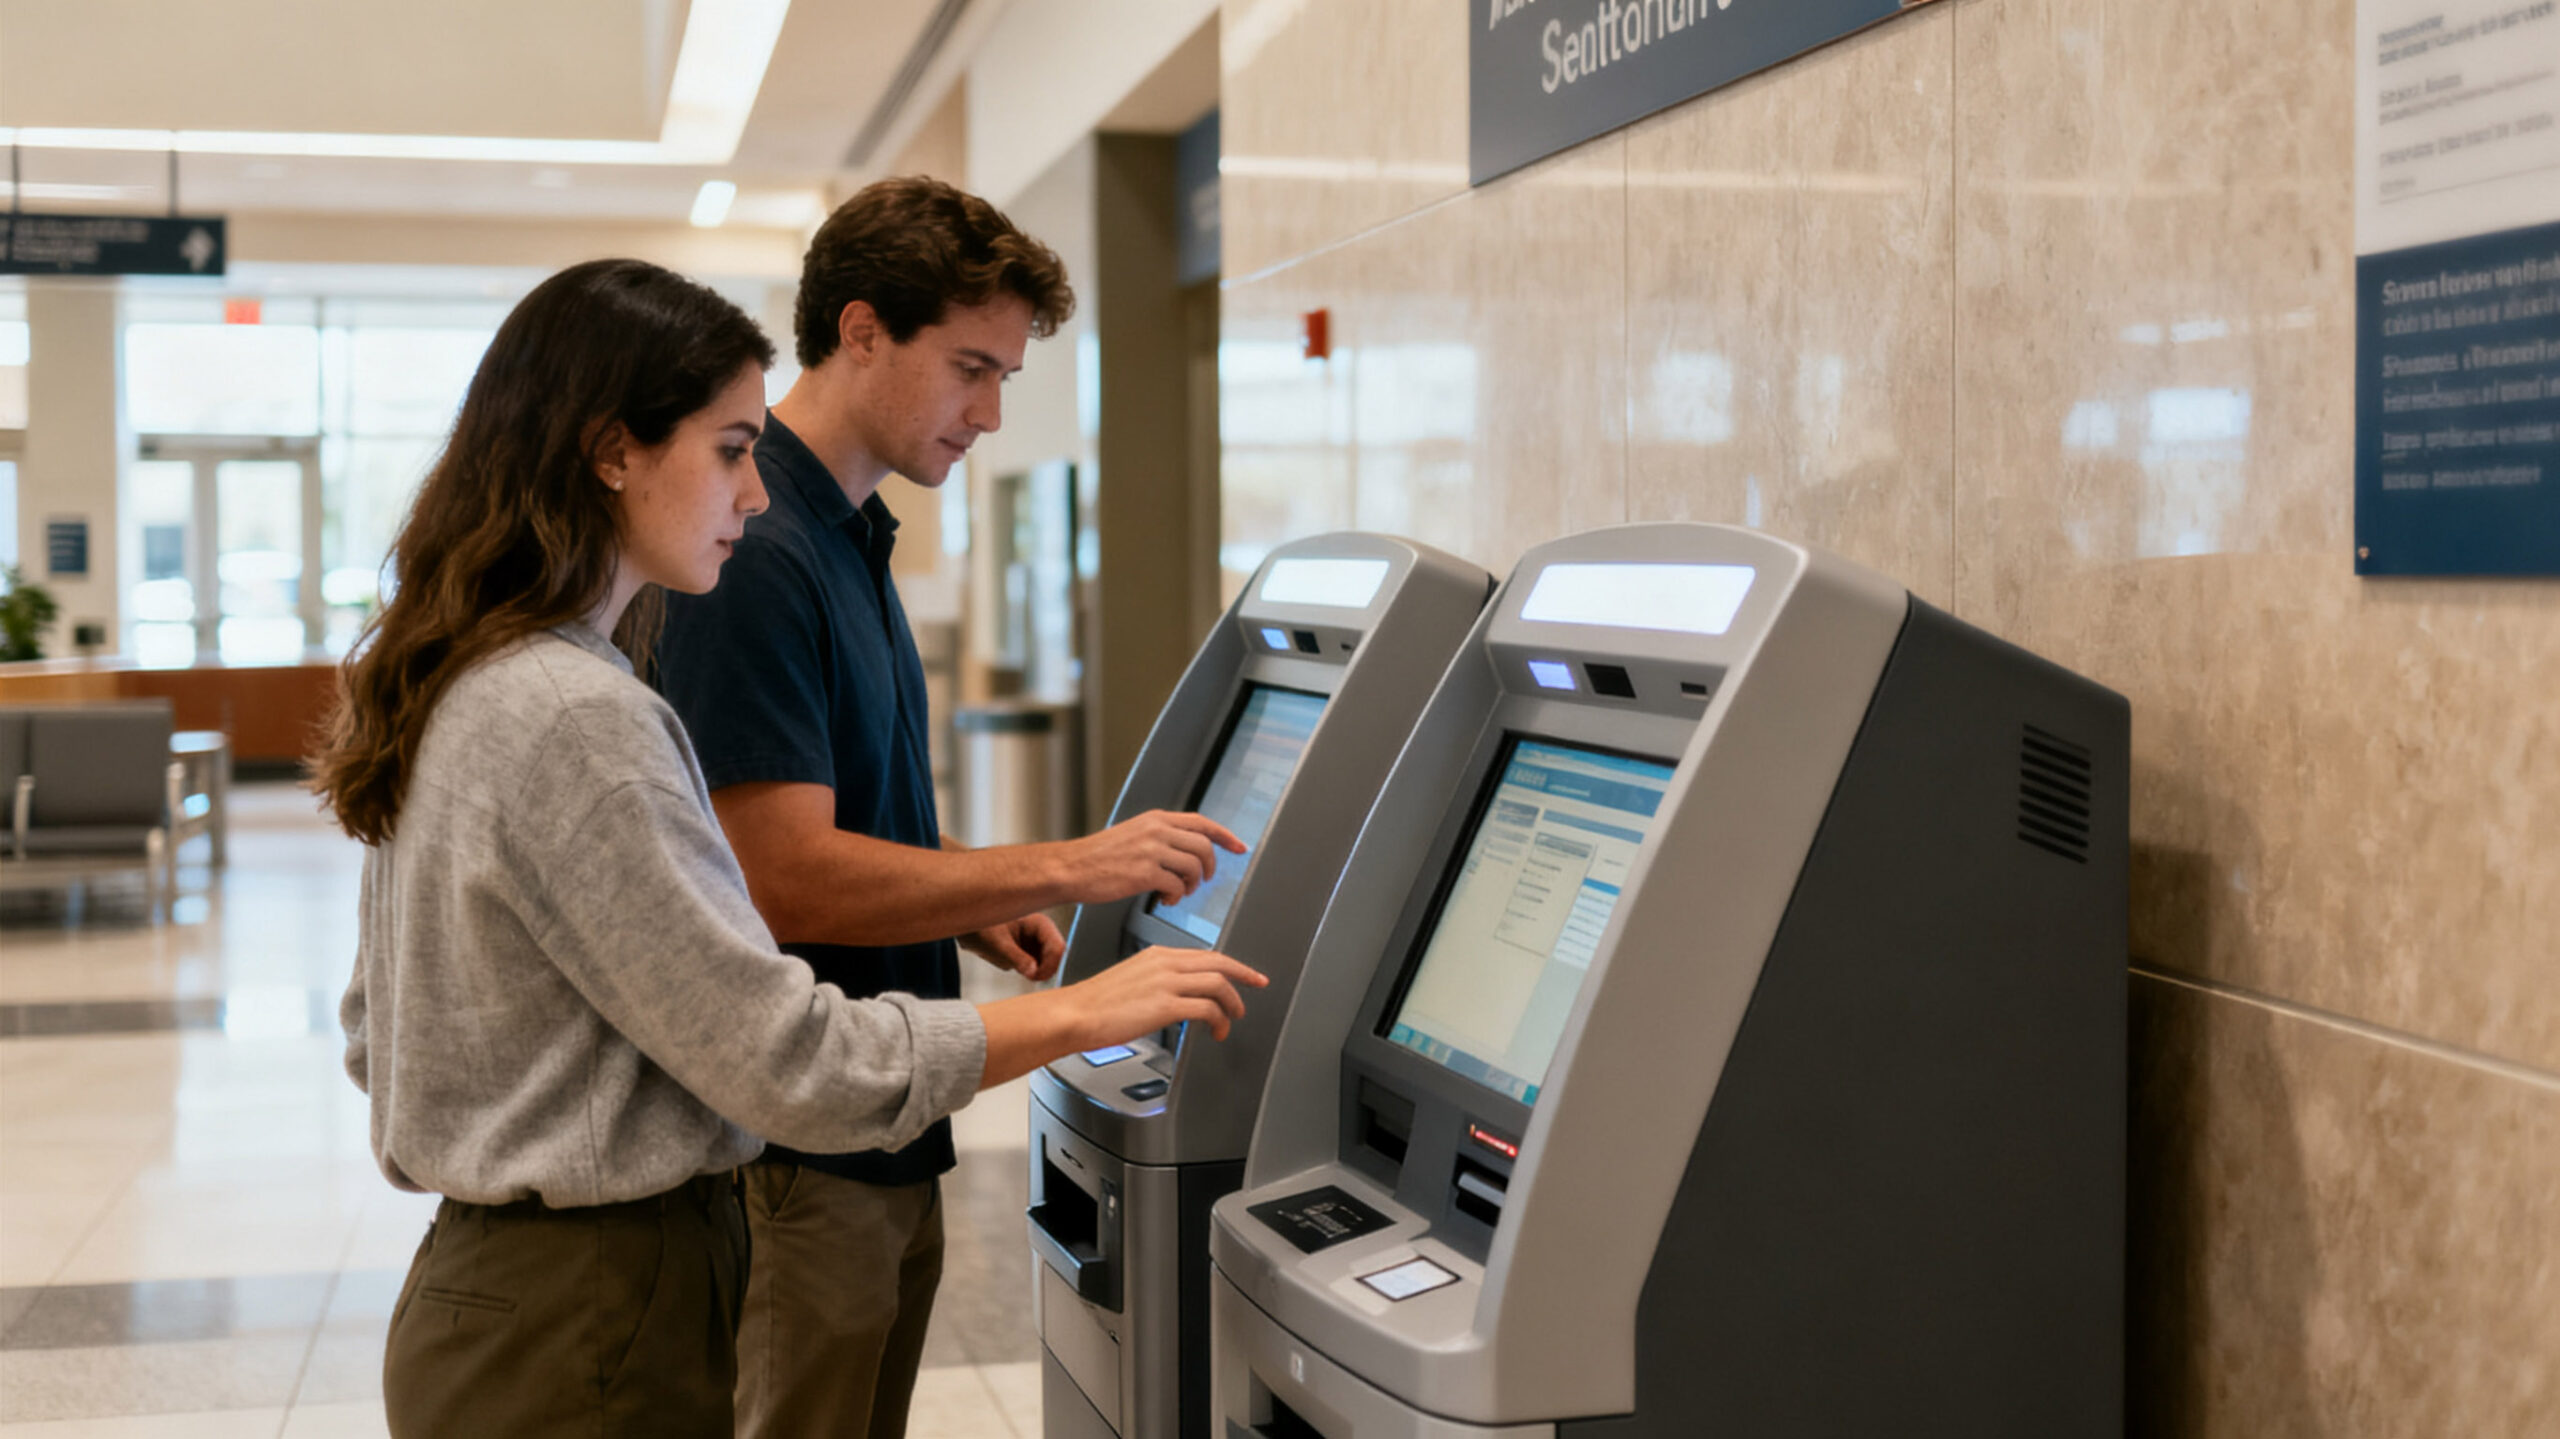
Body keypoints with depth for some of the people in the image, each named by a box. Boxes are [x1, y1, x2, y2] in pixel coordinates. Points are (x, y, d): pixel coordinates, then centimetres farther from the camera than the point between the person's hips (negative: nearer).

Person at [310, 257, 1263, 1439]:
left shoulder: (456, 689, 9)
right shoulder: (576, 720, -23)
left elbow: (375, 1035, 17)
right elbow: (788, 1062, -22)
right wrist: (1079, 1012, -15)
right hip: (589, 1342, -10)